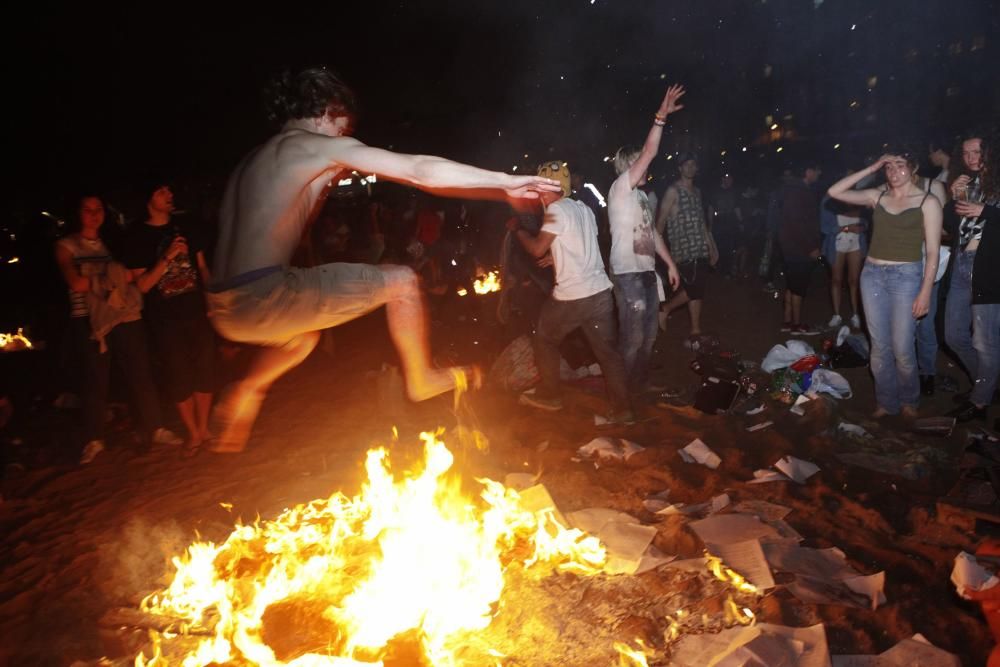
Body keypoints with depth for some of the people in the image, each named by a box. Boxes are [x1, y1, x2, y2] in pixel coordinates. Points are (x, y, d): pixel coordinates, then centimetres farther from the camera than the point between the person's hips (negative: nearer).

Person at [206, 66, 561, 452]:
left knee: (303, 333, 40)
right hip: (263, 298, -9)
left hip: (227, 306, 9)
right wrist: (506, 181, -4)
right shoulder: (318, 144, -2)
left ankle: (239, 404, 39)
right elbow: (420, 171, -7)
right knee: (401, 282, 2)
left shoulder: (252, 161, 22)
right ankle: (421, 378, 18)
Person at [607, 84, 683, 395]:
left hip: (646, 272, 9)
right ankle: (626, 392, 8)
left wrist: (670, 263, 18)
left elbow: (652, 232, 21)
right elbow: (649, 152, -16)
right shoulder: (619, 189, -7)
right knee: (632, 337, -4)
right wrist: (661, 116, -16)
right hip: (628, 275, -9)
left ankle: (642, 385, 28)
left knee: (648, 335, 15)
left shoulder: (640, 195, 18)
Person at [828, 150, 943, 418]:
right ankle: (887, 401, 23)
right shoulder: (877, 196, 7)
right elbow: (834, 192, 0)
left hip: (906, 276, -3)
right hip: (872, 274, 3)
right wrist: (870, 169, 0)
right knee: (879, 346, 8)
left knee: (902, 348, 0)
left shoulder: (928, 202, -3)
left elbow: (932, 251, -5)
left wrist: (925, 291, -11)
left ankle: (909, 400, 24)